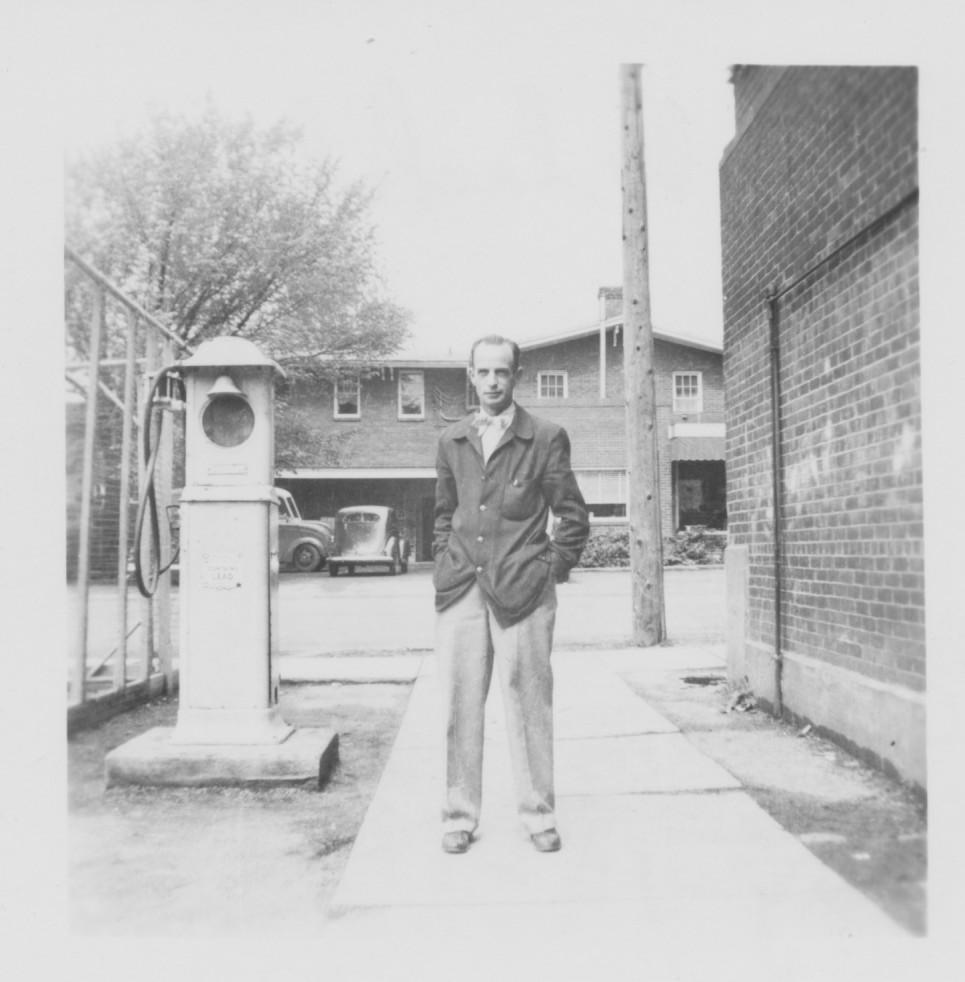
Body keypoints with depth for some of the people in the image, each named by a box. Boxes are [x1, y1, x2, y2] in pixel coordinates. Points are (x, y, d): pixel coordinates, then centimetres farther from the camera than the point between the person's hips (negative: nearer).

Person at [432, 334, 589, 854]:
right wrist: (444, 564, 10)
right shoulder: (451, 440, 13)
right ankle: (460, 815, 18)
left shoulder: (546, 437, 2)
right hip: (460, 590, 3)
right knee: (460, 705, 5)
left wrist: (552, 569, -2)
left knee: (528, 705, 4)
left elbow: (573, 515, 4)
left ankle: (538, 815, 19)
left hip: (523, 590, -3)